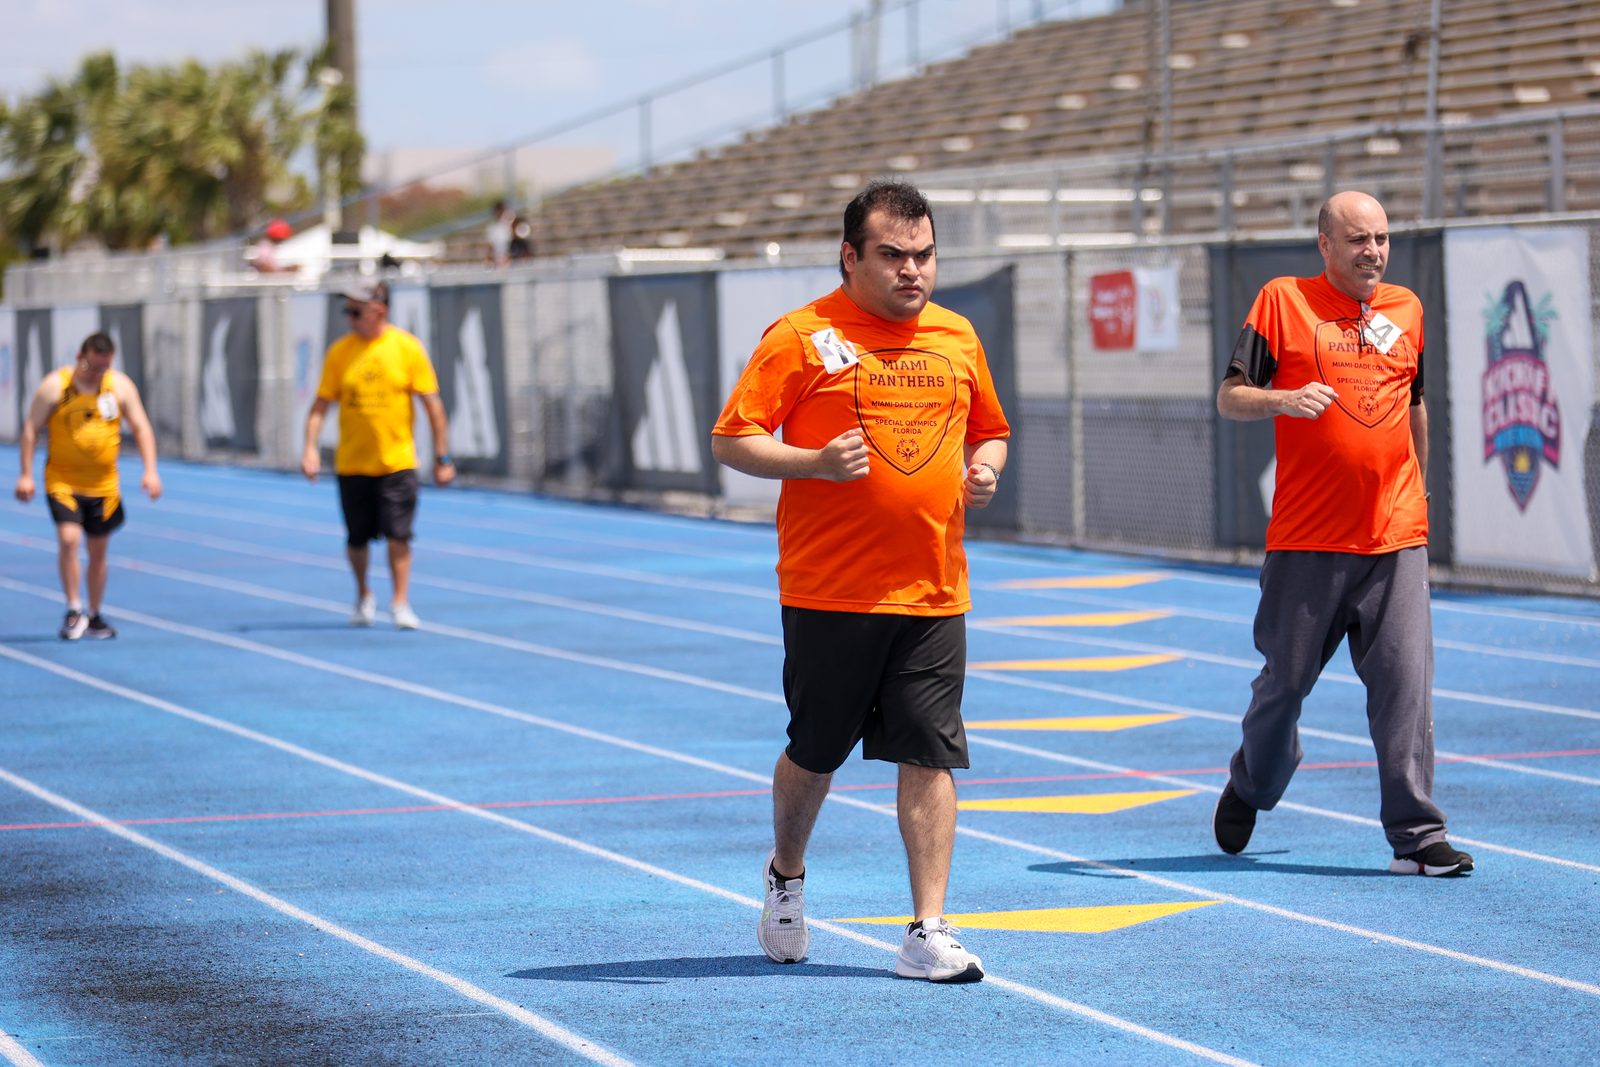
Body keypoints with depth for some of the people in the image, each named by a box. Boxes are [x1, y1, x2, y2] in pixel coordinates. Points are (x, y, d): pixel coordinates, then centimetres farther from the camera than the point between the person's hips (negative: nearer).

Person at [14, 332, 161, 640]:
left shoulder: (120, 386, -3)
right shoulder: (55, 386, -9)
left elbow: (141, 429, 2)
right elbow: (31, 430, -4)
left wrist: (150, 471, -8)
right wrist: (26, 474, -10)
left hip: (103, 484, 3)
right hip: (62, 480, -3)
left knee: (98, 551, 11)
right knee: (68, 539, -21)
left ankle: (94, 617, 25)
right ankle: (74, 609, -8)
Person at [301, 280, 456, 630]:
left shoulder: (408, 348, -4)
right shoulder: (339, 352, 1)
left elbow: (431, 403, -1)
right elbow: (321, 404, 3)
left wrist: (441, 457, -2)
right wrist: (310, 447, -10)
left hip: (397, 460, -2)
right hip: (351, 464, 2)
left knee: (397, 534, -10)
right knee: (357, 538, 8)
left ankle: (400, 603, -2)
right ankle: (363, 597, 29)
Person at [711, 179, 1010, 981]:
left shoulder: (957, 338, 11)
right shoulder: (804, 336, -5)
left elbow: (988, 430, 24)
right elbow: (731, 440, -5)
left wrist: (985, 468, 2)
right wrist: (814, 462, -21)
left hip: (932, 591, 3)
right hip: (829, 591, -3)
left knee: (930, 757, -3)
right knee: (815, 751, 8)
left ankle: (927, 933, -1)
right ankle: (786, 876, 37)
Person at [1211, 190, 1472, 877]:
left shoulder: (1406, 309, 13)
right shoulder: (1283, 301, 0)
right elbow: (1229, 399, -2)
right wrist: (1285, 399, -21)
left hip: (1396, 537, 3)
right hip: (1307, 537, -2)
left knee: (1405, 683, -6)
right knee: (1285, 679, 7)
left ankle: (1416, 837, -5)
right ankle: (1251, 787, 35)